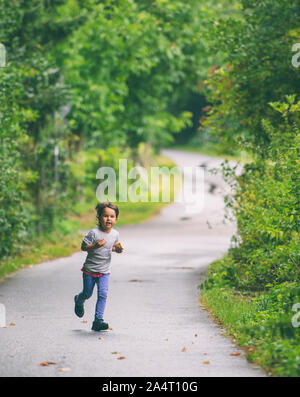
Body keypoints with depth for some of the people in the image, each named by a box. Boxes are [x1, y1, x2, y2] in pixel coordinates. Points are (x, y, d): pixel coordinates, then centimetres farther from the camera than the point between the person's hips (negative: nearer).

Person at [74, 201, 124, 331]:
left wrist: (118, 249, -5)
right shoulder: (94, 233, -18)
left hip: (104, 271, 3)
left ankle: (98, 320, -7)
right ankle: (79, 301, 48)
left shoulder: (115, 234, -1)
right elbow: (83, 247, -15)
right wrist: (95, 246, -32)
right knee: (87, 293, 12)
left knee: (103, 294, -11)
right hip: (90, 269, -3)